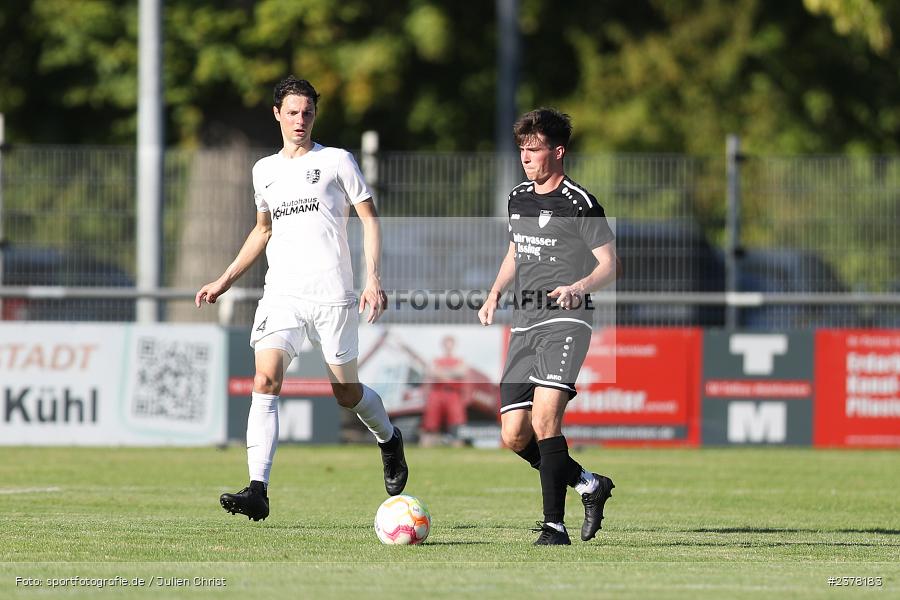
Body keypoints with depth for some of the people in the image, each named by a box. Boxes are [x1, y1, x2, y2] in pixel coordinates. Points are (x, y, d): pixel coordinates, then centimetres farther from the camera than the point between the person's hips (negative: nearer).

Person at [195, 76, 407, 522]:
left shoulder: (336, 161, 3)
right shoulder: (264, 171, 15)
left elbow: (369, 218, 2)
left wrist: (374, 279, -9)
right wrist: (225, 280, 23)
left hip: (332, 296, -3)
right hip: (281, 295, 3)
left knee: (346, 392, 5)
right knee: (265, 381, -17)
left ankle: (388, 439, 39)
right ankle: (257, 490, -24)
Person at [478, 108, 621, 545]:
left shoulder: (580, 204, -7)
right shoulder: (518, 198, 15)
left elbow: (611, 265, -6)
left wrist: (579, 287, -25)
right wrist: (494, 294, 15)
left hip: (565, 319, -7)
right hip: (524, 322, 7)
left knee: (544, 418, -24)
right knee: (514, 435, 1)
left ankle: (554, 524, -19)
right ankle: (588, 484, 23)